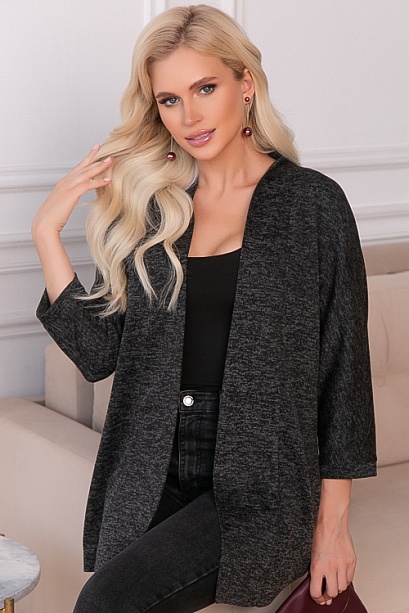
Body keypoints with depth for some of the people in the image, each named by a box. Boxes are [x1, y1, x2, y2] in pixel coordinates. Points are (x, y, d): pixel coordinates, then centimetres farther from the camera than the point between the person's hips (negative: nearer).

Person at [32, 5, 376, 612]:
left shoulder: (312, 202, -3)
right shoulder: (147, 207, 8)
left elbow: (343, 365, -2)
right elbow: (99, 352, 4)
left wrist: (333, 519, -3)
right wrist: (47, 231, -2)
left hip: (259, 481, -5)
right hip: (150, 481, 5)